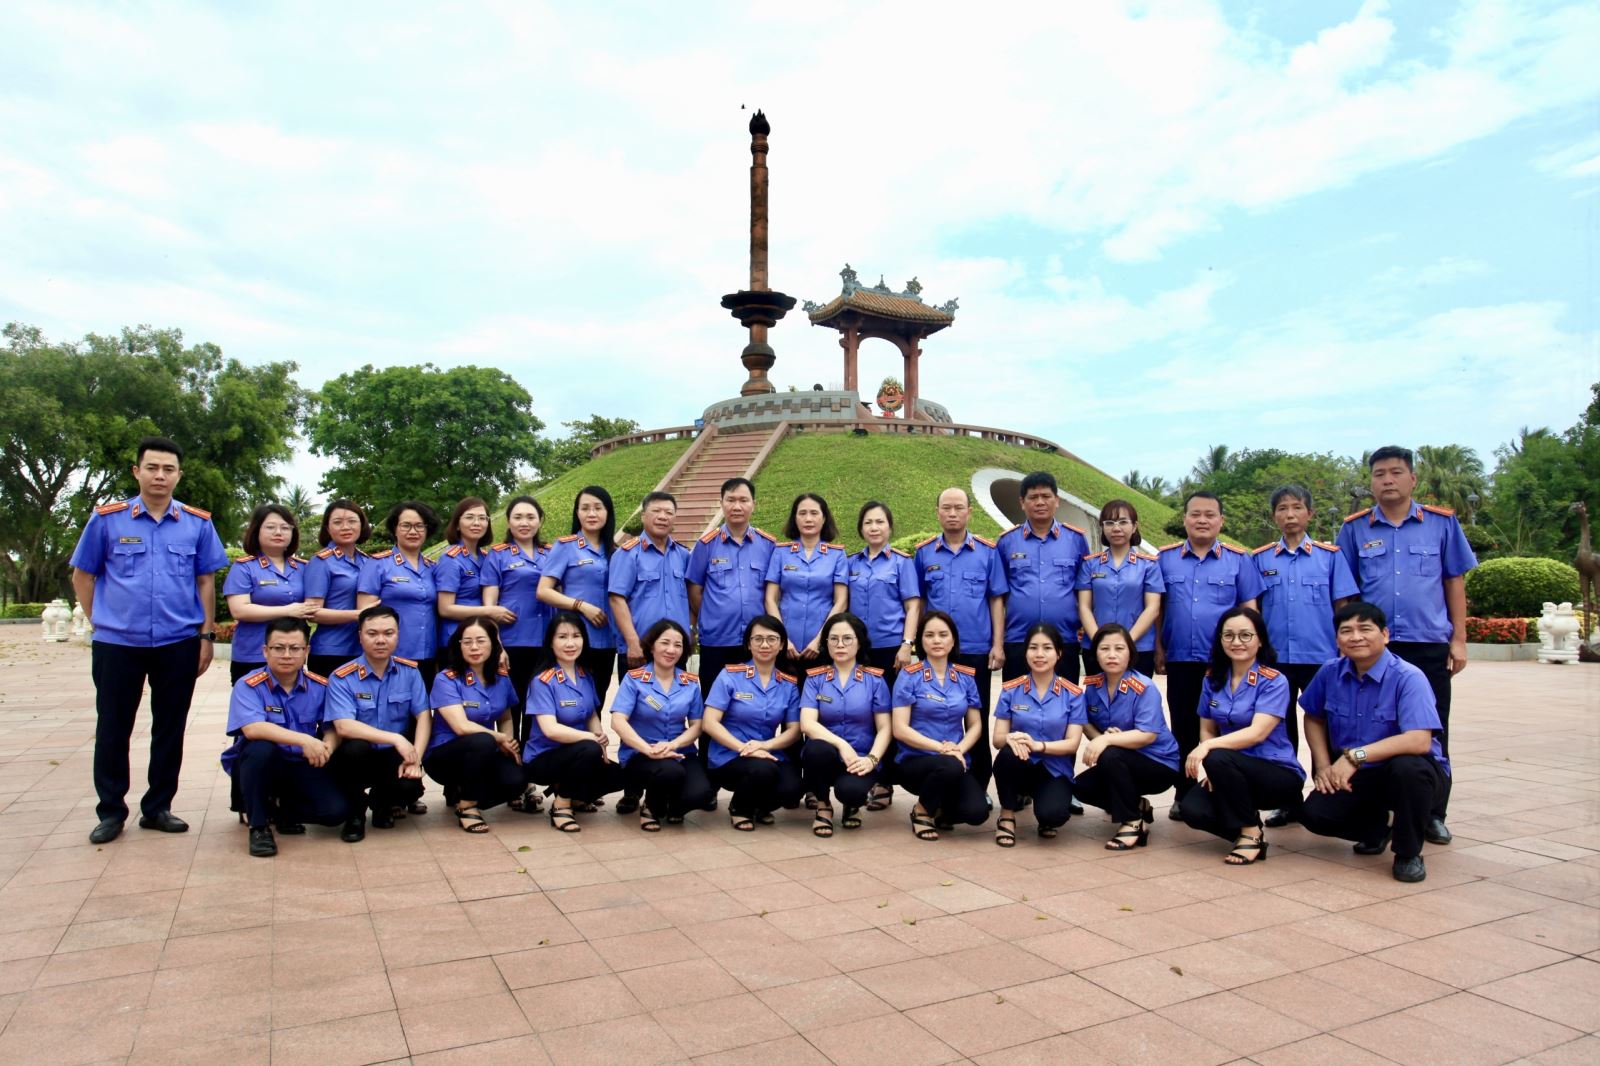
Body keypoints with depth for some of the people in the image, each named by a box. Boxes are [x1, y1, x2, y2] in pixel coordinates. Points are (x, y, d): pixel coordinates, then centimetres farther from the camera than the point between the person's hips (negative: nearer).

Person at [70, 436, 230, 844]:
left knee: (170, 729, 9)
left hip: (179, 644, 1)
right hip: (116, 644, -1)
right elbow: (83, 575, 9)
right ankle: (111, 811, 22)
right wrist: (100, 621, 4)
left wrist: (207, 634, 3)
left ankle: (158, 807, 23)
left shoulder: (198, 524, 4)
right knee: (112, 729, 7)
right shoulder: (107, 518, 1)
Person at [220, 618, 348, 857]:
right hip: (257, 765, -2)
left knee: (335, 811, -20)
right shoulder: (248, 686, -13)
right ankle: (258, 825, -14)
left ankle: (283, 808, 15)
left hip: (301, 766, 3)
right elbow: (252, 728, -31)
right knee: (261, 748, -37)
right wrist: (303, 740, -39)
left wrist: (328, 744, -25)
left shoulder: (320, 687, -2)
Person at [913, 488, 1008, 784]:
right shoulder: (924, 552, 4)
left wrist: (998, 645, -4)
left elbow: (996, 600, 1)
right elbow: (918, 601, 8)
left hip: (977, 650, -1)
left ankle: (978, 787, 21)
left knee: (978, 720, 8)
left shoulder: (987, 551, 1)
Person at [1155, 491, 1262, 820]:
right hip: (1180, 660, 1)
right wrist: (1158, 649, 2)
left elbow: (1249, 609, 5)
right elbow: (1157, 607, 7)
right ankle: (1184, 795, 19)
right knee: (1184, 729, 9)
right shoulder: (1166, 558, 5)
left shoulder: (1238, 560, 3)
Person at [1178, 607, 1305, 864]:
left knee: (1219, 759, -34)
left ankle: (1252, 834, -12)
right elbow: (1207, 730, 8)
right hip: (1232, 773, 4)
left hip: (1278, 774, -4)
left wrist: (1209, 747, -35)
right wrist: (1206, 767, -12)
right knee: (1192, 810, -24)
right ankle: (1246, 822, 7)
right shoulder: (1212, 679, 5)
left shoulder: (1274, 681, -11)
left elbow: (1257, 733, -23)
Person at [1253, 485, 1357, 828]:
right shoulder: (1260, 559, 6)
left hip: (1321, 656, -1)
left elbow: (1342, 606, 3)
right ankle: (1289, 802, 19)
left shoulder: (1330, 555, 3)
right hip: (1275, 657, 2)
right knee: (1282, 729, 8)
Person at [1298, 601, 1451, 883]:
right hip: (1354, 776, 4)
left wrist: (1356, 755, -34)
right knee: (1314, 814, -19)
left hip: (1410, 773, -4)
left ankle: (1408, 853, -12)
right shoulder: (1330, 673, -4)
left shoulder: (1408, 678, -20)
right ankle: (1375, 829, 18)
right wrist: (1323, 765, -1)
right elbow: (1314, 718, 13)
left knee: (1407, 766, -39)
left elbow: (1420, 741, -32)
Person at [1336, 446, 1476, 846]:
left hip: (1430, 647, 0)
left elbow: (1455, 582, 7)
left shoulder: (1442, 523, 5)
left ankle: (1434, 815, 20)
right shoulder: (1355, 528, 4)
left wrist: (1459, 639, 3)